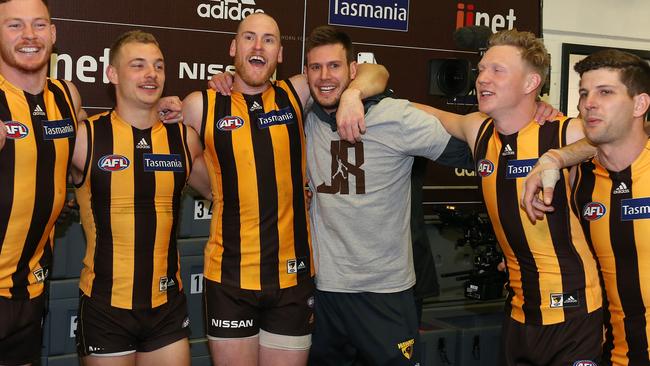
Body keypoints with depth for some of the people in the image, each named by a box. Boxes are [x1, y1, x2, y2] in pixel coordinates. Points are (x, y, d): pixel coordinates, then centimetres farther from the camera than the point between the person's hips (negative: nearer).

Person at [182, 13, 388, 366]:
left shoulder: (297, 94, 3)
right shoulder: (201, 106, -1)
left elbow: (376, 73, 5)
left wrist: (352, 92, -15)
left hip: (294, 275, 1)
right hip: (230, 277, -1)